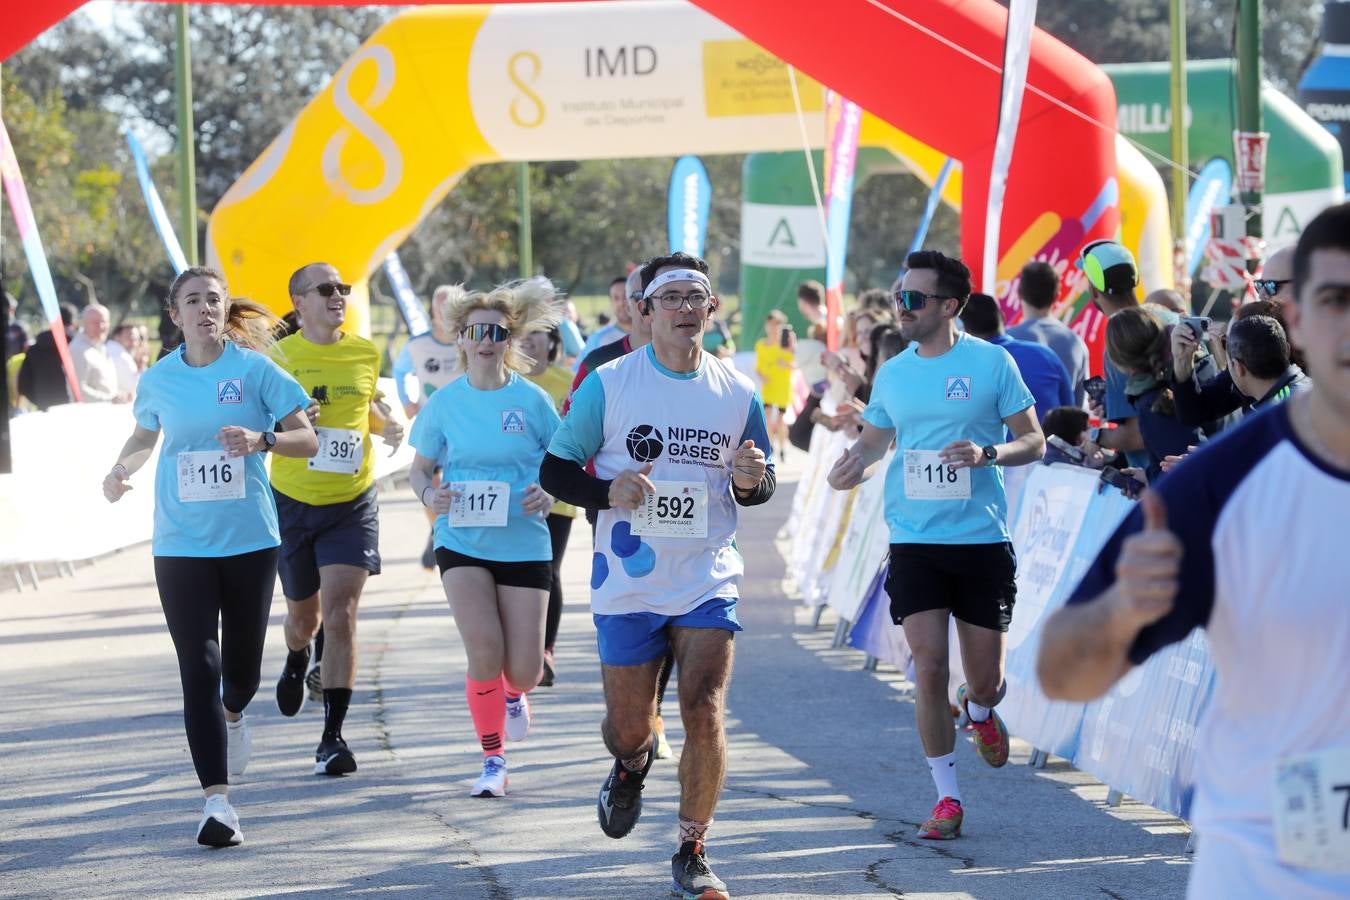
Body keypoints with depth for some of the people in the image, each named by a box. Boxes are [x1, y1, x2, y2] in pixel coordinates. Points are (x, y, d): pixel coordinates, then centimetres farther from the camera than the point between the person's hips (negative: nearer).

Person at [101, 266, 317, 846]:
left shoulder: (255, 370, -3)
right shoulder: (158, 380, 3)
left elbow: (307, 440, -3)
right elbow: (145, 438, 22)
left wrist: (262, 440, -22)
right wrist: (121, 470, 1)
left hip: (250, 540, 0)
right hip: (181, 545, 0)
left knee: (243, 665, 10)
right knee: (199, 668, -10)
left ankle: (233, 714, 48)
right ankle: (217, 800, -12)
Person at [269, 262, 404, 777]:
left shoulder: (365, 353, 3)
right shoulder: (279, 356, -6)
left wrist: (389, 425, 1)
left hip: (353, 503, 1)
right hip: (293, 502, -1)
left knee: (340, 616, -12)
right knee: (303, 613, 16)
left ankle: (332, 737, -10)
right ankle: (296, 662, 54)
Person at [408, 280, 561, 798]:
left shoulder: (532, 400, -2)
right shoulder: (444, 403, 1)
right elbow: (419, 468, 10)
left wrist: (551, 494, -15)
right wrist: (428, 494, -12)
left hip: (523, 545, 0)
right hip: (462, 542, 0)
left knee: (524, 671, -2)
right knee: (484, 652, -17)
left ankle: (513, 692, 39)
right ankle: (492, 760, 2)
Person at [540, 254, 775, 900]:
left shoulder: (737, 393, 2)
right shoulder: (609, 384, -4)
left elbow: (761, 485, 14)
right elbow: (554, 469, 0)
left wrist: (751, 480, -10)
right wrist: (607, 491, -19)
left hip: (709, 581, 0)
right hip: (627, 584, 0)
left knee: (704, 712, -13)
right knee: (628, 726, 7)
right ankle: (631, 766, 46)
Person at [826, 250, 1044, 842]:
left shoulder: (991, 363, -3)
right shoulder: (892, 374, 8)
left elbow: (1034, 443, 1)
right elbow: (874, 439, 21)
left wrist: (988, 453, -19)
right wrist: (854, 464, -2)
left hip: (982, 538, -2)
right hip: (915, 541, 2)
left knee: (986, 678, 5)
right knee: (928, 668, -7)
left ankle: (978, 710, 43)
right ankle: (947, 797, 5)